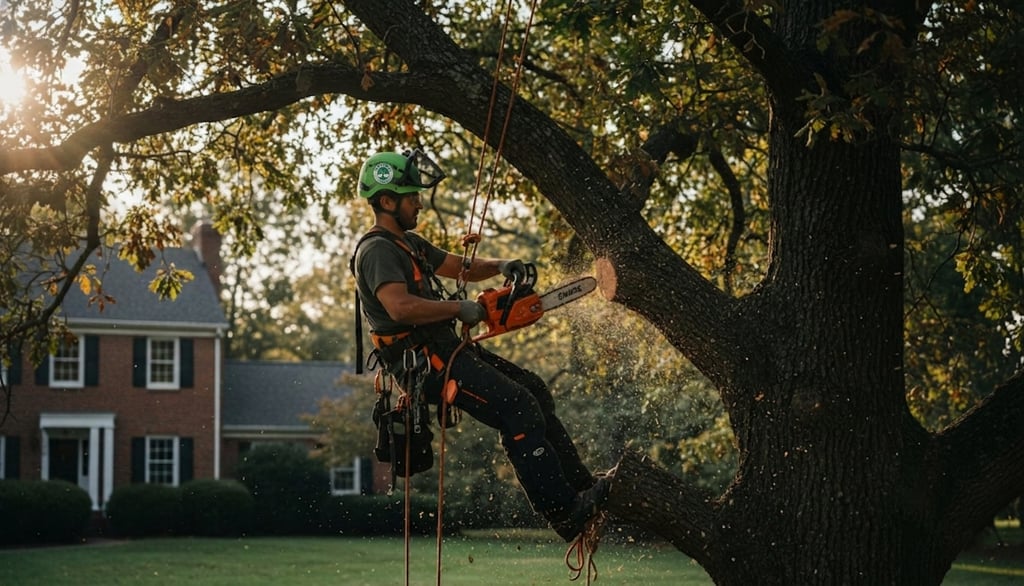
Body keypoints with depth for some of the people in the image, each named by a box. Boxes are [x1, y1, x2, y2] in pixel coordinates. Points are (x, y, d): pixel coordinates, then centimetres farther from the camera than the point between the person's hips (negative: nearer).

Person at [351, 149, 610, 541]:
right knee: (517, 409, -17)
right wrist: (461, 309, -21)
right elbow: (400, 306, -30)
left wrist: (500, 266, 6)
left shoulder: (409, 243, 19)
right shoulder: (377, 251, -14)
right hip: (424, 361, -11)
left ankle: (580, 486, 14)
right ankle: (565, 514, -15)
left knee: (534, 391, 12)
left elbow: (462, 268, 27)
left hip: (445, 348, 11)